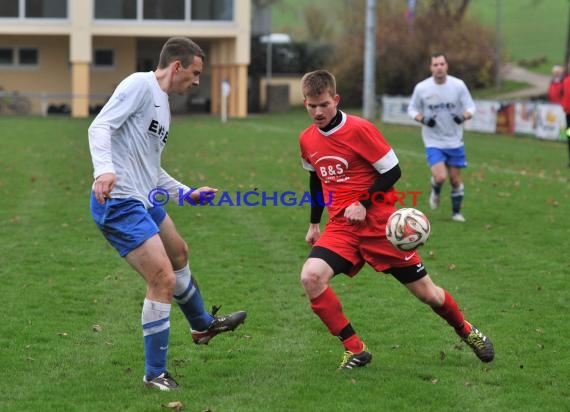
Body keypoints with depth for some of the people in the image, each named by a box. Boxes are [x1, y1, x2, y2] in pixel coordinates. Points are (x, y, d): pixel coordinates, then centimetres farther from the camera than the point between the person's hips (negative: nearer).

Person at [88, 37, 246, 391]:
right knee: (164, 280, -13)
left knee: (179, 255, 30)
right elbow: (100, 126, -22)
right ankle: (155, 374, 0)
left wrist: (188, 193, 29)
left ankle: (203, 325, 55)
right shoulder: (140, 85, -11)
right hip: (118, 203, -11)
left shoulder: (163, 104, 18)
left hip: (144, 202, 11)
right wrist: (104, 169, -37)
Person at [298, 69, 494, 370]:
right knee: (310, 276, -23)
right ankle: (355, 350, -10)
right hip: (340, 227, 4)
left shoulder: (359, 129, -14)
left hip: (379, 223, -4)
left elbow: (392, 171, -10)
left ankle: (466, 331, 35)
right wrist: (314, 223, 23)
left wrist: (364, 204, -18)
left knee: (427, 293, 2)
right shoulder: (306, 140, 3)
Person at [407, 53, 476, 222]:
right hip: (433, 141, -2)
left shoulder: (458, 85, -7)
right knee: (440, 177, -17)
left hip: (454, 141, 2)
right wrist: (422, 119, -16)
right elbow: (412, 109, 4)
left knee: (455, 179, 7)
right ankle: (435, 191, 20)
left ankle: (456, 212, 28)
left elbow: (470, 106, 0)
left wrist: (463, 116, -22)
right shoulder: (421, 88, -8)